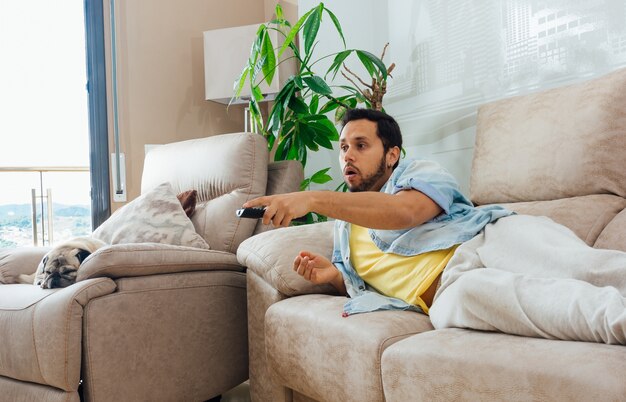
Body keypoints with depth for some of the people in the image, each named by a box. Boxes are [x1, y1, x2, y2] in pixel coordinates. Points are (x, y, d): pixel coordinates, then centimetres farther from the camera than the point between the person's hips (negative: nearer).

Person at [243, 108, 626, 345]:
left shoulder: (420, 171, 15)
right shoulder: (345, 228, 33)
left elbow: (404, 211, -10)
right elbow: (359, 283, 38)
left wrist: (311, 199, -18)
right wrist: (334, 275, 12)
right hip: (450, 283, 1)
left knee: (581, 265, -38)